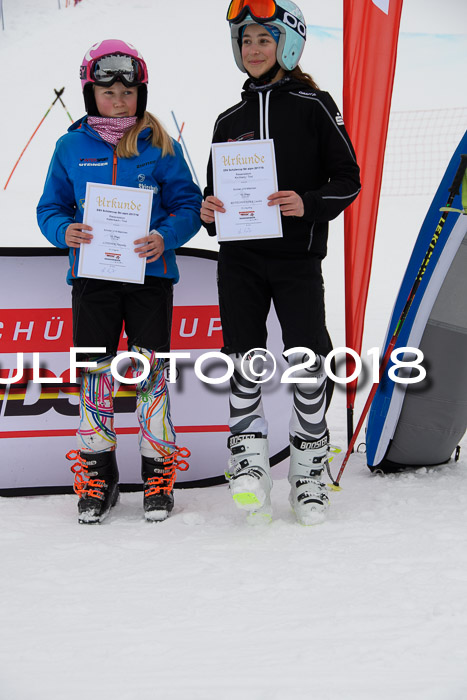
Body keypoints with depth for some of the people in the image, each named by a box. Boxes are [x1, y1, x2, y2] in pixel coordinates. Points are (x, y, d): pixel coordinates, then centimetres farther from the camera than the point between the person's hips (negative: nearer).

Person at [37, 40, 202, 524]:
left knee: (152, 370, 2)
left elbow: (188, 205, 1)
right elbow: (50, 208, 9)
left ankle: (158, 468, 16)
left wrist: (165, 236, -19)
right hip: (93, 275, 1)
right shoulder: (70, 147, 5)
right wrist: (65, 231, -14)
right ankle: (97, 473, 18)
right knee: (94, 371, 5)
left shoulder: (160, 146, 1)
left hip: (150, 274, -1)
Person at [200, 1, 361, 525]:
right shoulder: (230, 120, 13)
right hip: (240, 258, 4)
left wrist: (308, 204, -18)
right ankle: (248, 460, 13)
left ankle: (309, 471, 11)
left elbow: (348, 179, 0)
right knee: (243, 360, 1)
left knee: (307, 364, -5)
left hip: (297, 256, -3)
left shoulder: (313, 106, 1)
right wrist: (209, 209, -3)